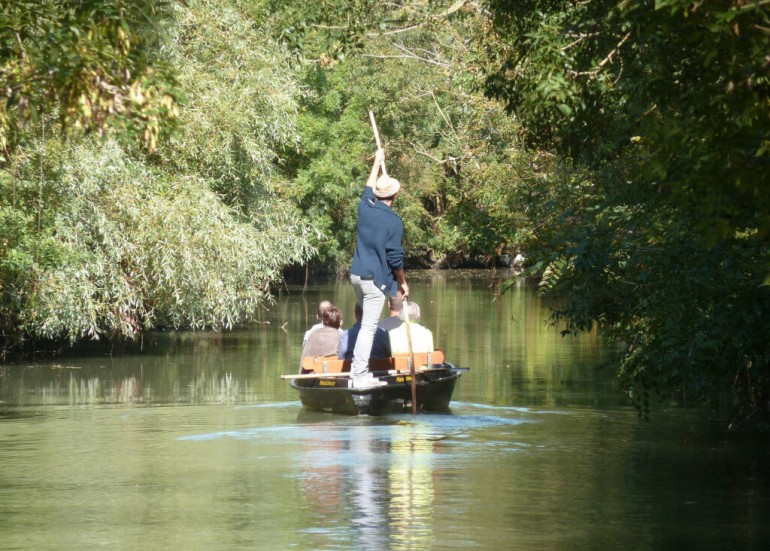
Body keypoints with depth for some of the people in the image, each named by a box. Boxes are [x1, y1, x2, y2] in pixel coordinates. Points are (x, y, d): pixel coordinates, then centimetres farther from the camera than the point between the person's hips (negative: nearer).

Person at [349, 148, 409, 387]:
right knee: (369, 327, -7)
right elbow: (395, 257, -11)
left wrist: (377, 162, 41)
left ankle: (358, 367, 22)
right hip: (376, 278, -7)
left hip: (357, 275, 7)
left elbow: (368, 188, 27)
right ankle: (360, 375, -9)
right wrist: (403, 283, 2)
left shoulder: (365, 208, 4)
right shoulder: (393, 221, -13)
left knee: (367, 321, 22)